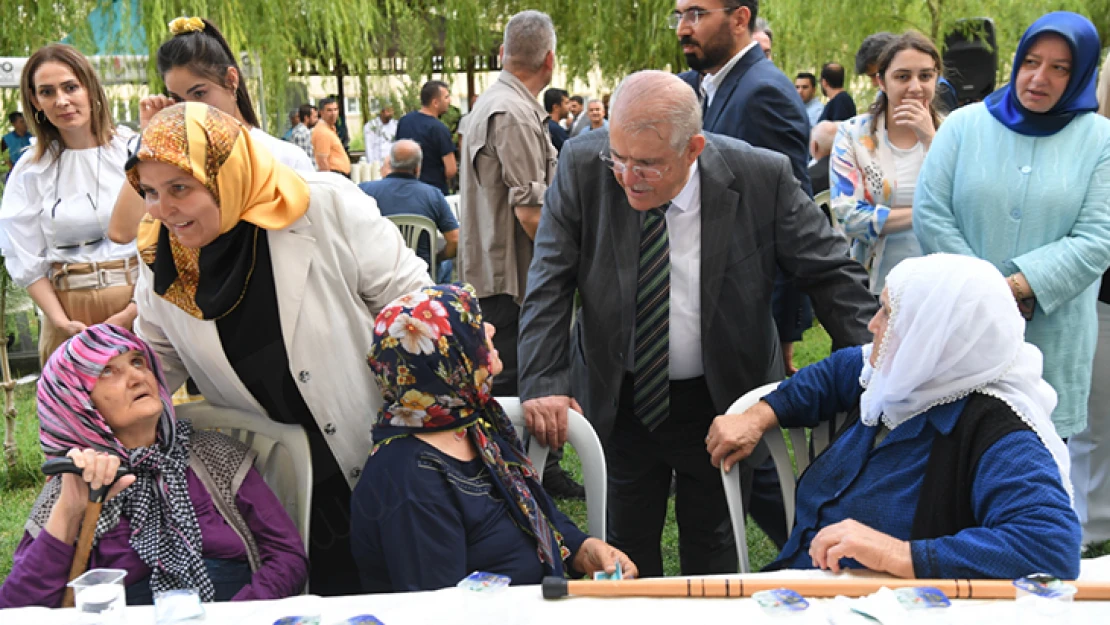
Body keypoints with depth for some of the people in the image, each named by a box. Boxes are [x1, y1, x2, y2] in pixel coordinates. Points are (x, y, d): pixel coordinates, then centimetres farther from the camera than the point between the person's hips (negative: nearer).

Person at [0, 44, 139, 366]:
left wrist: (133, 312, -12)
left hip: (142, 309, -2)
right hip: (70, 314, 2)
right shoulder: (30, 171, 6)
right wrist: (61, 321, -8)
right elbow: (26, 261, 5)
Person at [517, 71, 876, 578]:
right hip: (618, 401, 1)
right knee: (627, 548, 12)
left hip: (720, 401, -1)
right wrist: (542, 382, -22)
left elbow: (831, 273, -10)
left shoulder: (762, 176, -18)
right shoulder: (582, 167, -15)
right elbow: (549, 284, -11)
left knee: (712, 551, 14)